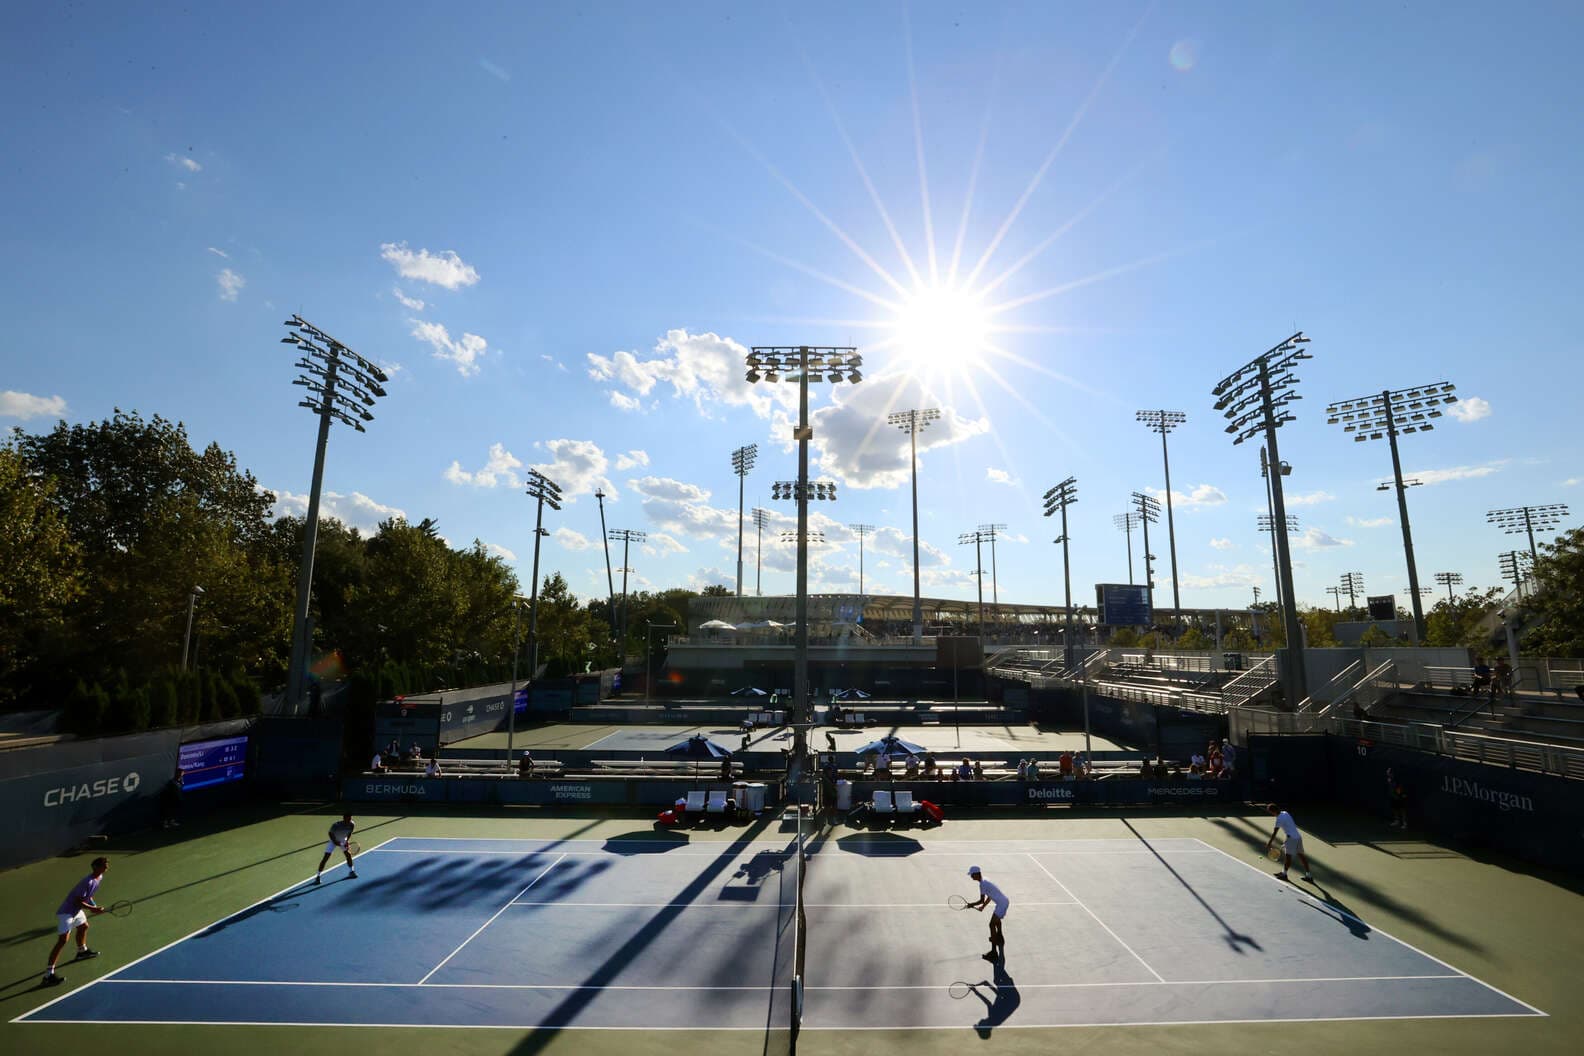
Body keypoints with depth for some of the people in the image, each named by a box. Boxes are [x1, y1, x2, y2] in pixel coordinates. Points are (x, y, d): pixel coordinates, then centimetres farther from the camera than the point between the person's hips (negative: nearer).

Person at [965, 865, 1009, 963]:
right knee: (996, 920, 34)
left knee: (992, 925, -8)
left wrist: (971, 904, -9)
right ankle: (999, 936, 60)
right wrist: (983, 907, 14)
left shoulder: (982, 884, -22)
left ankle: (994, 952, -8)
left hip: (1002, 904, -10)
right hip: (1005, 901, 10)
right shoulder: (985, 880, 7)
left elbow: (982, 901, -22)